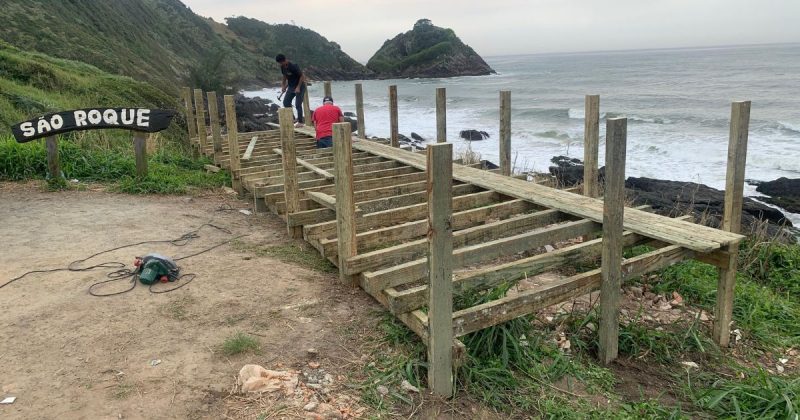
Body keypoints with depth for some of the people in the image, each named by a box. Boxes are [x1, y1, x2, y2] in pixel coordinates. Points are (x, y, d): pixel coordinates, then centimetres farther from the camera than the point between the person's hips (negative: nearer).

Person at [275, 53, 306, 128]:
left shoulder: (293, 66, -23)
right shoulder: (283, 67, 0)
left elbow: (302, 76, -19)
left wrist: (298, 87, -21)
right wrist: (283, 87, 6)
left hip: (299, 87, -8)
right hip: (291, 87, 8)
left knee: (298, 104, -9)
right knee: (286, 102, 4)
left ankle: (300, 122, 2)